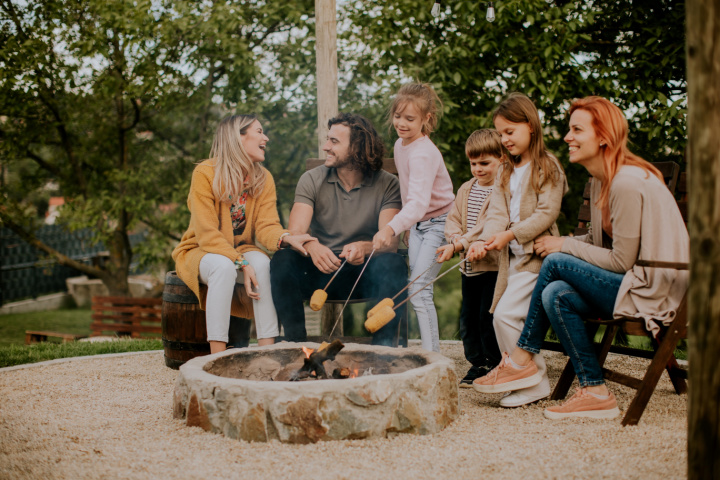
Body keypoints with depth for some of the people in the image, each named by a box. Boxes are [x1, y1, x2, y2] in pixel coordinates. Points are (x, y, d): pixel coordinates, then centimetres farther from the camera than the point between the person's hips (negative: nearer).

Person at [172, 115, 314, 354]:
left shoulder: (263, 178, 0)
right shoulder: (205, 173, -16)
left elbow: (266, 225, -8)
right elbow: (207, 234, -20)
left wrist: (286, 238, -32)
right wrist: (241, 263, -31)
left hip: (241, 250, 4)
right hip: (199, 252, -4)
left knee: (262, 263, -30)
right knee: (224, 267, -37)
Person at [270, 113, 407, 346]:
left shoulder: (387, 184, -3)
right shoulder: (311, 180, 0)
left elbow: (390, 239, -15)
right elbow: (294, 233, -12)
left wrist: (365, 248, -39)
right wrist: (311, 246, -37)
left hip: (365, 276, -1)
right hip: (320, 272, 1)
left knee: (394, 265, -32)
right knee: (282, 260, -28)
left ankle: (382, 348, -23)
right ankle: (296, 343, -19)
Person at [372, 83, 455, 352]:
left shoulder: (423, 153, -27)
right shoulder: (400, 144, 3)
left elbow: (419, 200, -42)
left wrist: (391, 228, -55)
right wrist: (406, 227, 19)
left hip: (438, 222, -9)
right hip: (417, 224, 9)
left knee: (418, 290, -15)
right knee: (416, 289, 6)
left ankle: (433, 357, -11)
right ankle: (428, 349, 13)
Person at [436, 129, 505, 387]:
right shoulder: (466, 189, 14)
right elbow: (454, 218, 13)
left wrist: (459, 244, -26)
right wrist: (455, 239, -9)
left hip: (492, 265, -7)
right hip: (469, 266, 8)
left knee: (488, 316, -3)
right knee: (468, 315, 12)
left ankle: (493, 364, 12)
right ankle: (477, 362, 24)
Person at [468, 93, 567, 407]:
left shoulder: (547, 167, -5)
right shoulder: (505, 172, 17)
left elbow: (546, 214, -15)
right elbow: (497, 213, 6)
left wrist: (510, 234, -21)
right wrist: (484, 242, -13)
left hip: (536, 253, -8)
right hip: (513, 256, 8)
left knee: (506, 313, -14)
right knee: (509, 317, 5)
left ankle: (532, 382, 0)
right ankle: (532, 383, 16)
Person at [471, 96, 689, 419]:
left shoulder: (628, 184, -20)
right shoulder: (601, 180, 10)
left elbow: (621, 261, -18)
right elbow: (599, 241, 16)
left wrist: (565, 247, -9)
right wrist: (565, 245, -1)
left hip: (652, 292, -9)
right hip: (629, 284, 9)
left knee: (557, 263, -16)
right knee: (556, 294, -9)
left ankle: (522, 358, -2)